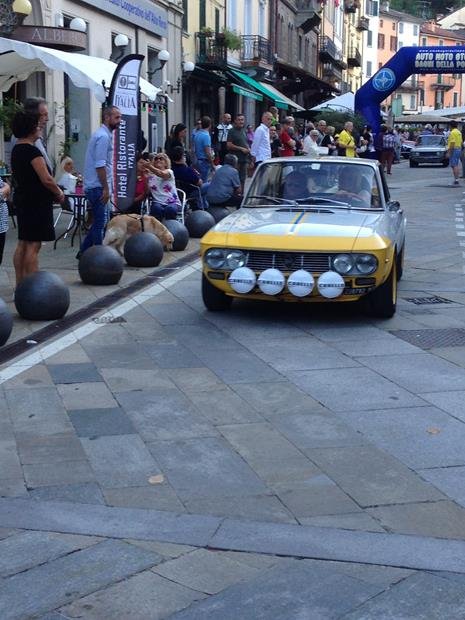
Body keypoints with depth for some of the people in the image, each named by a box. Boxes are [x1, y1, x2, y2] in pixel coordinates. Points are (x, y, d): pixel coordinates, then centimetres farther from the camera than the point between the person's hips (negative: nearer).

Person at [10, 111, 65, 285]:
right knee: (33, 245, -7)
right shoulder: (32, 151, -17)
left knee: (22, 244, 12)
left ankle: (20, 285, 17)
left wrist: (53, 192, 16)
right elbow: (46, 179, -22)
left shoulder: (16, 150, 12)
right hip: (36, 203, -10)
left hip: (22, 199, 10)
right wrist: (59, 193, -4)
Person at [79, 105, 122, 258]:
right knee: (100, 224, -3)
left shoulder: (103, 135, 16)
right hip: (98, 187, -10)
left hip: (94, 187, 10)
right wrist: (106, 188, -20)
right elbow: (100, 165, -22)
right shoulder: (103, 137, -16)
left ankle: (84, 253, 19)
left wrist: (105, 187, 21)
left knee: (100, 222, 15)